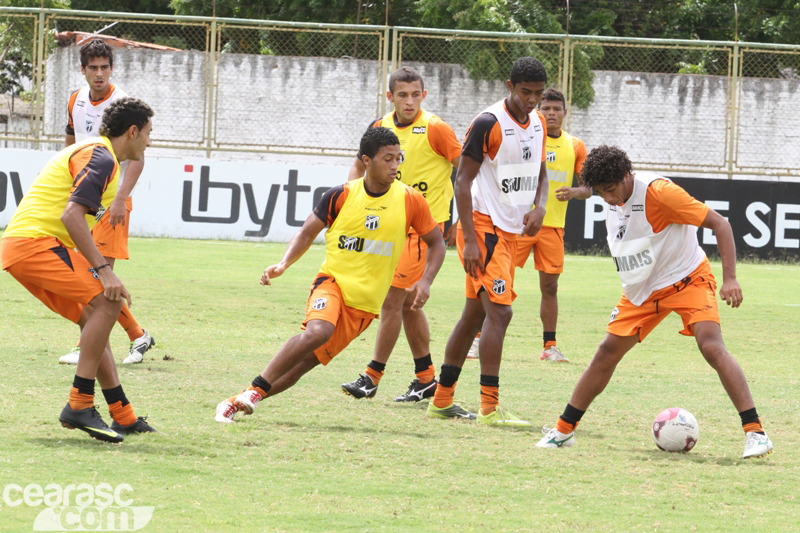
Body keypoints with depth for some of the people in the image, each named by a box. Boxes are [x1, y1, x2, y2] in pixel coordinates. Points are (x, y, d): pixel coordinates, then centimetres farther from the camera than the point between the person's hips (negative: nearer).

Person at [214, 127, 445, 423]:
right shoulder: (341, 196, -3)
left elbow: (436, 243, 9)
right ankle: (253, 391, -25)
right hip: (333, 280, -2)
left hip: (366, 302, 2)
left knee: (307, 361, -4)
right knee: (317, 331, -33)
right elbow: (307, 233, 6)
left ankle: (240, 401, 6)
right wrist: (284, 264, -11)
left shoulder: (410, 201, -2)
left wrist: (425, 281, -7)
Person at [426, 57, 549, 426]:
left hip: (511, 231, 9)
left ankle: (442, 400, 21)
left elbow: (539, 173, 23)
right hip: (484, 226, -9)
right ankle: (490, 407, -17)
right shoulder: (489, 124, -15)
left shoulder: (538, 122, 10)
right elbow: (463, 180, -15)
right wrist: (469, 240, -20)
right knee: (499, 311, -16)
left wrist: (539, 207, 1)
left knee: (476, 313, 13)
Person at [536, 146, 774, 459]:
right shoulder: (614, 201, -3)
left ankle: (754, 432, -24)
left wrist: (730, 278, -29)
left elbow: (719, 224, -23)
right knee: (607, 352, 3)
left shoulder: (659, 192, -26)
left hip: (687, 280, -7)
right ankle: (563, 430, 14)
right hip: (641, 290, 7)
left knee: (712, 347, -24)